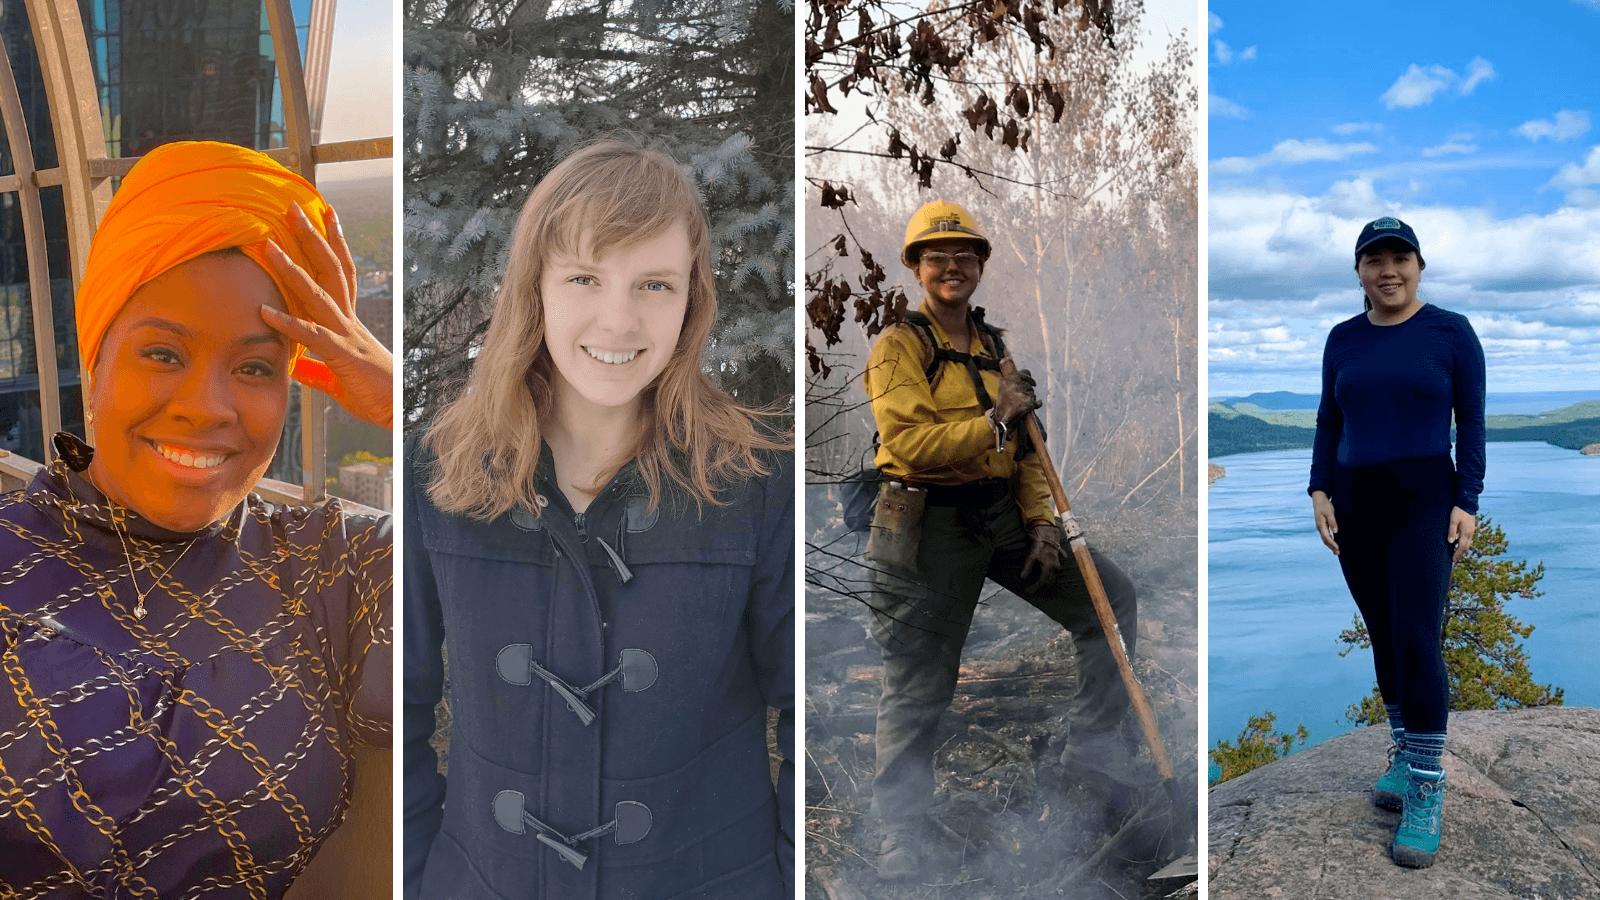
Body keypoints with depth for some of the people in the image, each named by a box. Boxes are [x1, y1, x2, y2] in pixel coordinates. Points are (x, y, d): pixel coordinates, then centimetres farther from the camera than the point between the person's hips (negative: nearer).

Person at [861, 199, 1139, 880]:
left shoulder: (995, 347, 15)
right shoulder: (899, 346, -6)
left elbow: (1024, 448, 13)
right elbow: (908, 443, -19)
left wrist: (1040, 519, 1)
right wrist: (993, 419, -17)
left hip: (1003, 514, 7)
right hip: (930, 524, -6)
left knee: (1111, 596, 5)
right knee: (921, 683, 0)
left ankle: (1094, 739, 21)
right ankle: (900, 825, 17)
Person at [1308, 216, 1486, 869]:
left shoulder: (1452, 332, -2)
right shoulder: (1343, 340, 8)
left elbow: (1472, 423, -2)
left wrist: (1466, 503, -10)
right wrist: (1320, 492, 0)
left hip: (1424, 503, -4)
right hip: (1355, 504, 4)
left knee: (1416, 641, -13)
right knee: (1383, 637, 10)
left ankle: (1426, 791, -5)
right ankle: (1405, 754, 25)